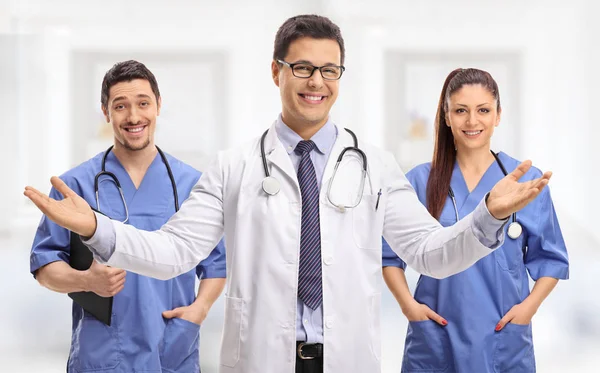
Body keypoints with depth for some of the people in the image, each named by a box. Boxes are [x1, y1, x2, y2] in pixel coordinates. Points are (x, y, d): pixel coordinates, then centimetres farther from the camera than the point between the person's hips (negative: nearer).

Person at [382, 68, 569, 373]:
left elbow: (550, 259, 7)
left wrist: (529, 305, -6)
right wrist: (408, 304, -4)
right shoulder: (420, 182, 1)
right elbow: (389, 253, 8)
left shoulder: (527, 181, 1)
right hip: (434, 341, 0)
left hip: (504, 341, 0)